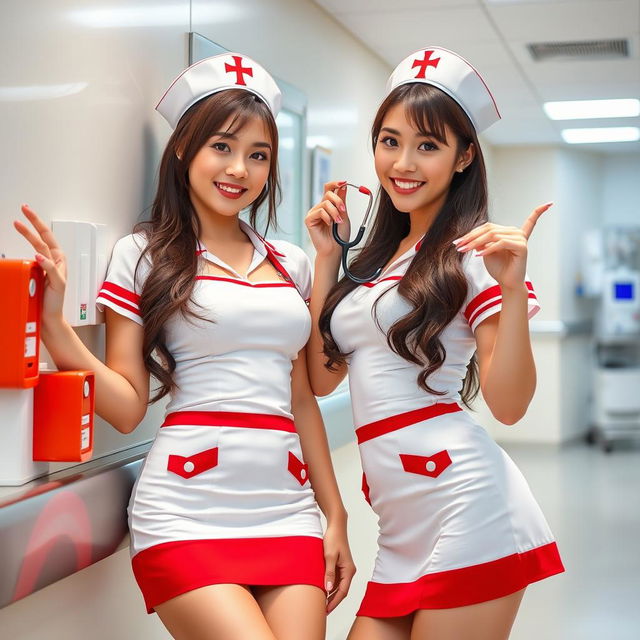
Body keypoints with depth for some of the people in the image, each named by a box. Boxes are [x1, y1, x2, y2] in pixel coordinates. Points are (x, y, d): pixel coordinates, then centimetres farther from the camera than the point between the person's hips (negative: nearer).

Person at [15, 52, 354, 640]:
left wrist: (336, 516, 17)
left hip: (288, 512, 4)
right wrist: (53, 320, -14)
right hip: (186, 517, -4)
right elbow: (127, 408, -2)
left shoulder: (292, 264, 14)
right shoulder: (144, 255, 2)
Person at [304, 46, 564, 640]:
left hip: (464, 507, -7)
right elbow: (321, 377, 11)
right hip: (403, 527, 7)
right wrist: (326, 257, 11)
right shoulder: (374, 258, 17)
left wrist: (513, 290, -23)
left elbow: (508, 405, -11)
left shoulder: (471, 255, -4)